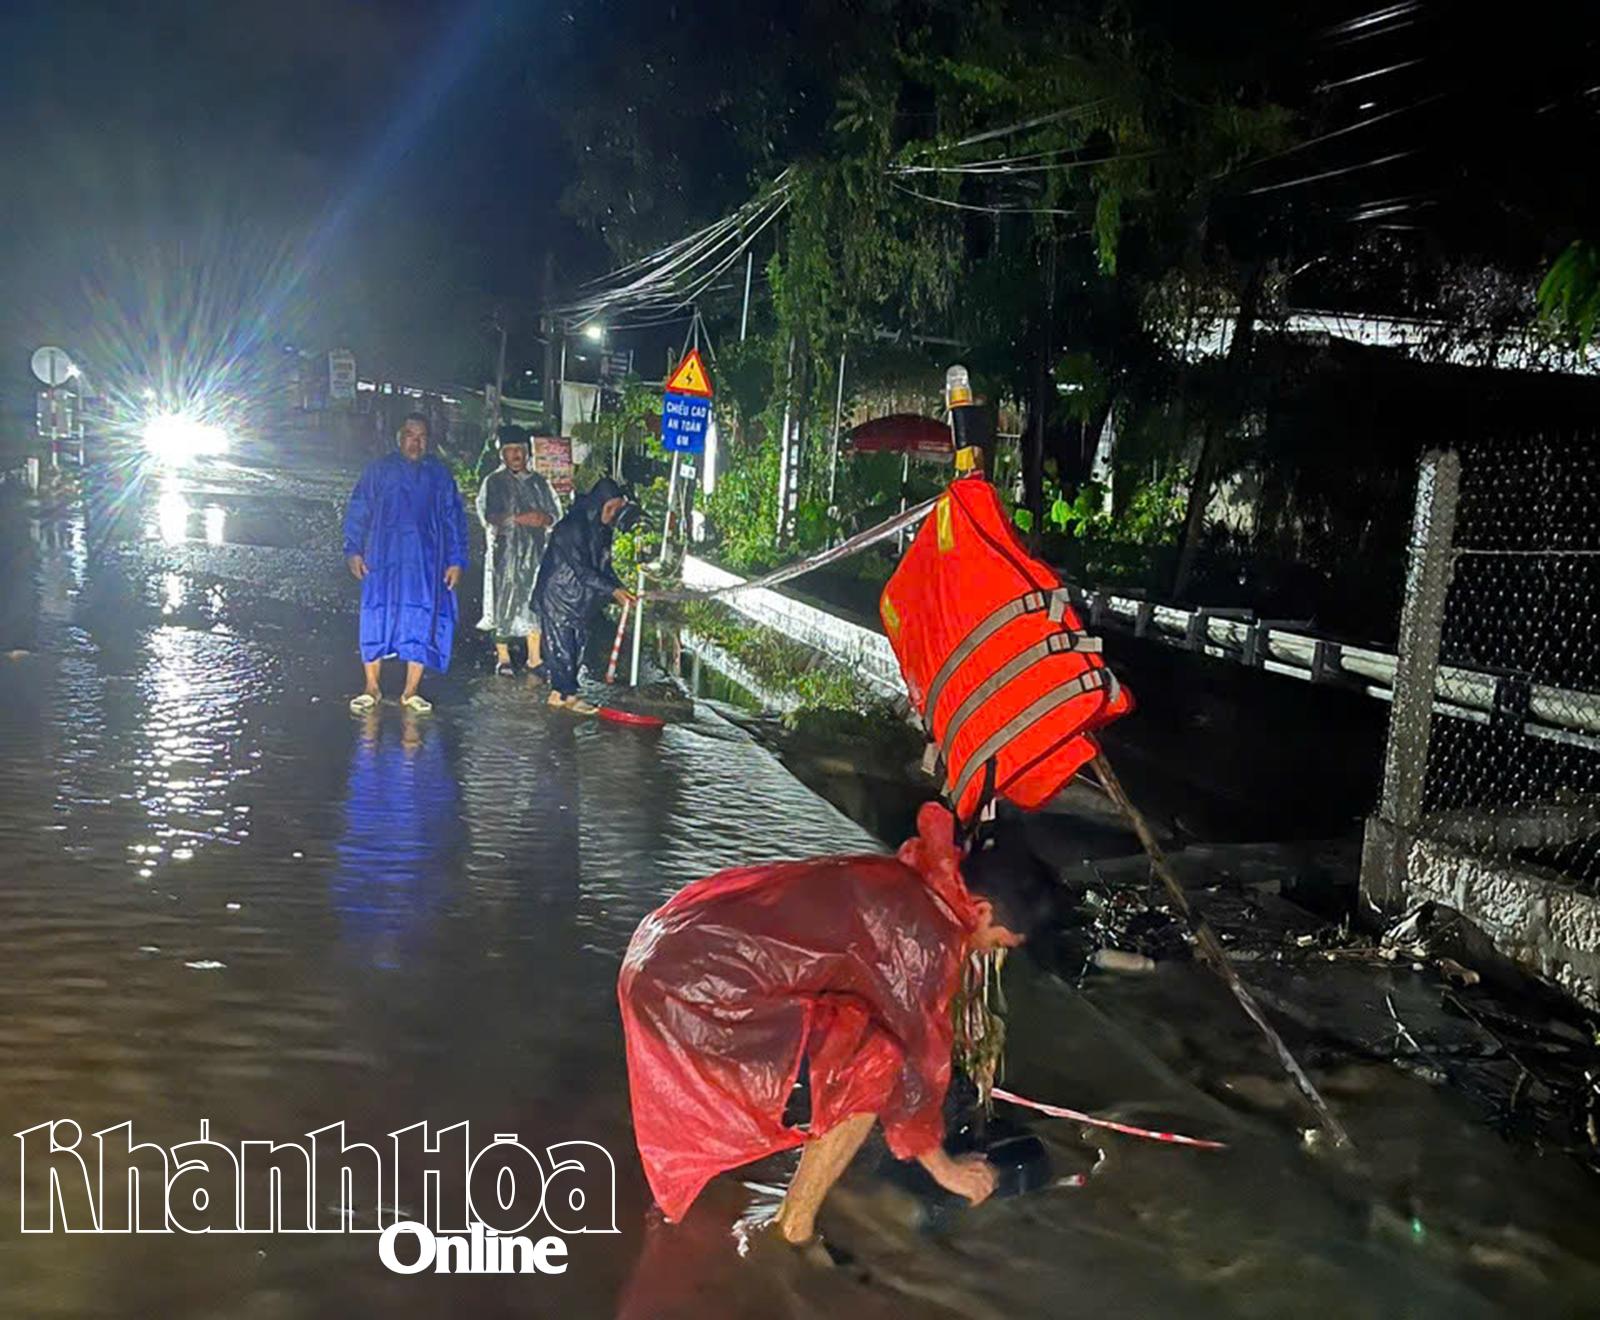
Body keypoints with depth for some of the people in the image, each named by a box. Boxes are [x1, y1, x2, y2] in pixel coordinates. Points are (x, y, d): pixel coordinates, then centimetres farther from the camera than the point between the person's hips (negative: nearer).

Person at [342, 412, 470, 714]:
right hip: (383, 559, -1)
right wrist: (354, 551, -4)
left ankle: (411, 692, 7)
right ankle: (371, 689, 8)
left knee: (420, 623, -1)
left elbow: (454, 519, 10)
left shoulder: (439, 474, 12)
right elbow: (357, 511, 7)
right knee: (376, 618, -2)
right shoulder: (379, 469, 9)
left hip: (425, 563, 1)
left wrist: (456, 561, 2)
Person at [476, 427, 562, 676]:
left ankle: (534, 657, 8)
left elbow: (556, 513, 12)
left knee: (535, 600, 2)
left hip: (536, 551, 3)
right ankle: (503, 658, 3)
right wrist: (520, 519, -20)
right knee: (505, 601, -4)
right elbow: (487, 515, -7)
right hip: (506, 551, -3)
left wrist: (543, 519, -12)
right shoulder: (494, 482, 4)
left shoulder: (539, 482, 14)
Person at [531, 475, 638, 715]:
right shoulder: (572, 527, -23)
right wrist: (613, 590, -27)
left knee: (575, 646, 10)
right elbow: (581, 569, -25)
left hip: (581, 599, 9)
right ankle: (568, 694, 4)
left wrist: (619, 589, -4)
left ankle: (559, 692, 18)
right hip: (557, 595, -9)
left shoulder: (601, 529, 6)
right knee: (561, 645, -3)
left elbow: (603, 566, 11)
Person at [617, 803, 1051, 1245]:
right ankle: (793, 1234, 4)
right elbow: (920, 1050, -4)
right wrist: (939, 1163, 9)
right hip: (699, 980, -10)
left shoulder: (907, 877, 12)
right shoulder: (927, 936, -11)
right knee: (872, 1064, -7)